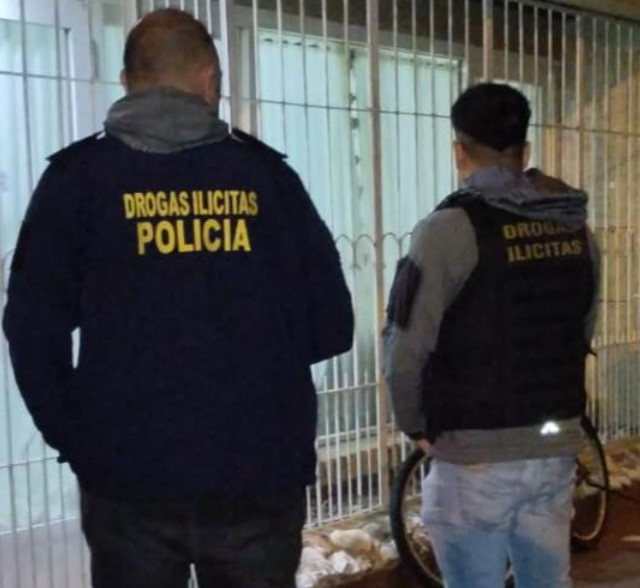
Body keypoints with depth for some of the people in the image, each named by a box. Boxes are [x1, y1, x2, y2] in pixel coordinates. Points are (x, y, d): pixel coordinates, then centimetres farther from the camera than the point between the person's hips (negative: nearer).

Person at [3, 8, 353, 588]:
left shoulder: (78, 176, -2)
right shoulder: (265, 172, 1)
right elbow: (331, 326, 3)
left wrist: (75, 440, 9)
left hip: (130, 479, 0)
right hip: (261, 474, 1)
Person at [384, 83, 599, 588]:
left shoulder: (452, 227, -15)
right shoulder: (577, 228, 4)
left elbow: (406, 350, -16)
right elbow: (583, 334, 12)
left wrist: (417, 425, 1)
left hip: (476, 457, -6)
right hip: (558, 448, 6)